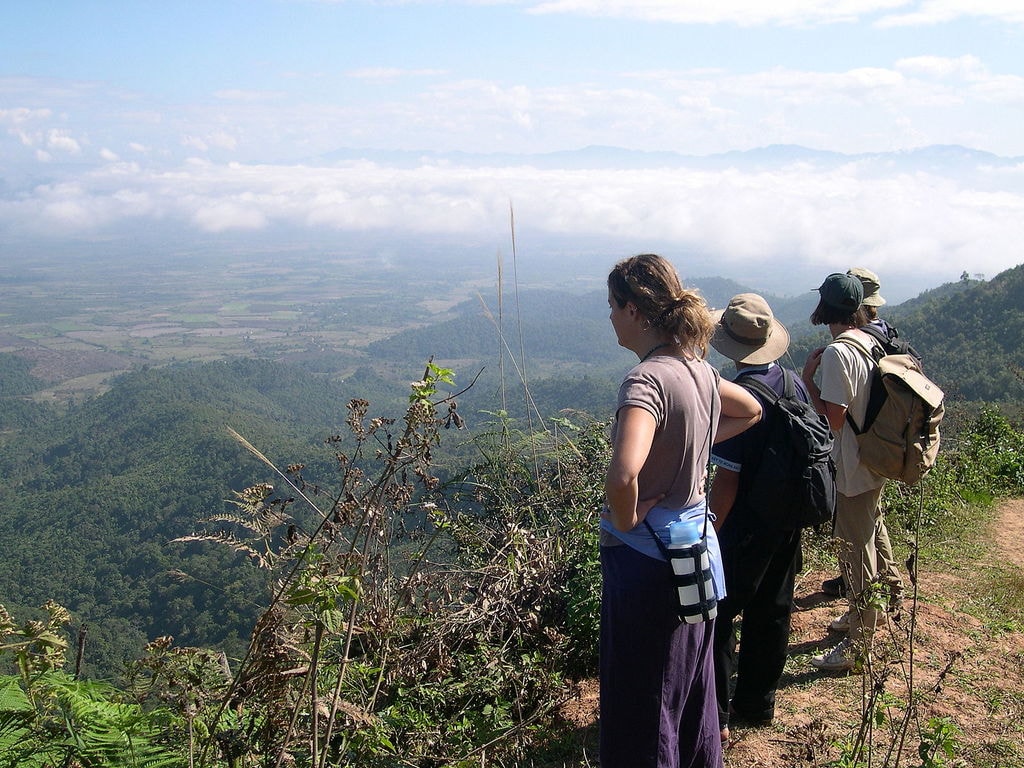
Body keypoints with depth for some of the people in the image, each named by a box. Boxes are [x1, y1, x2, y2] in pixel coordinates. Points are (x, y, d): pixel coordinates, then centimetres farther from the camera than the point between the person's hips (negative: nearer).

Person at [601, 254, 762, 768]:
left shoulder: (647, 378, -24)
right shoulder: (698, 369, 2)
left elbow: (622, 475, -41)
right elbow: (750, 411, 23)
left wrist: (625, 519, -21)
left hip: (645, 558, -9)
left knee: (642, 709, 8)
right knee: (691, 688, 25)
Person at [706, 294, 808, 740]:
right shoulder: (794, 383, -1)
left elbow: (726, 482, -22)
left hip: (744, 529, -8)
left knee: (717, 616, 5)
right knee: (772, 612, 17)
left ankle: (715, 713, 14)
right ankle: (758, 704, 32)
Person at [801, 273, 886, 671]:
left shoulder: (838, 352, -23)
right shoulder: (871, 343, 3)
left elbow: (833, 419, -24)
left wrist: (807, 377, -16)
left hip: (852, 470, -9)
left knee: (855, 552, 2)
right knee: (869, 539, 24)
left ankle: (859, 642, 14)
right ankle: (868, 612, 42)